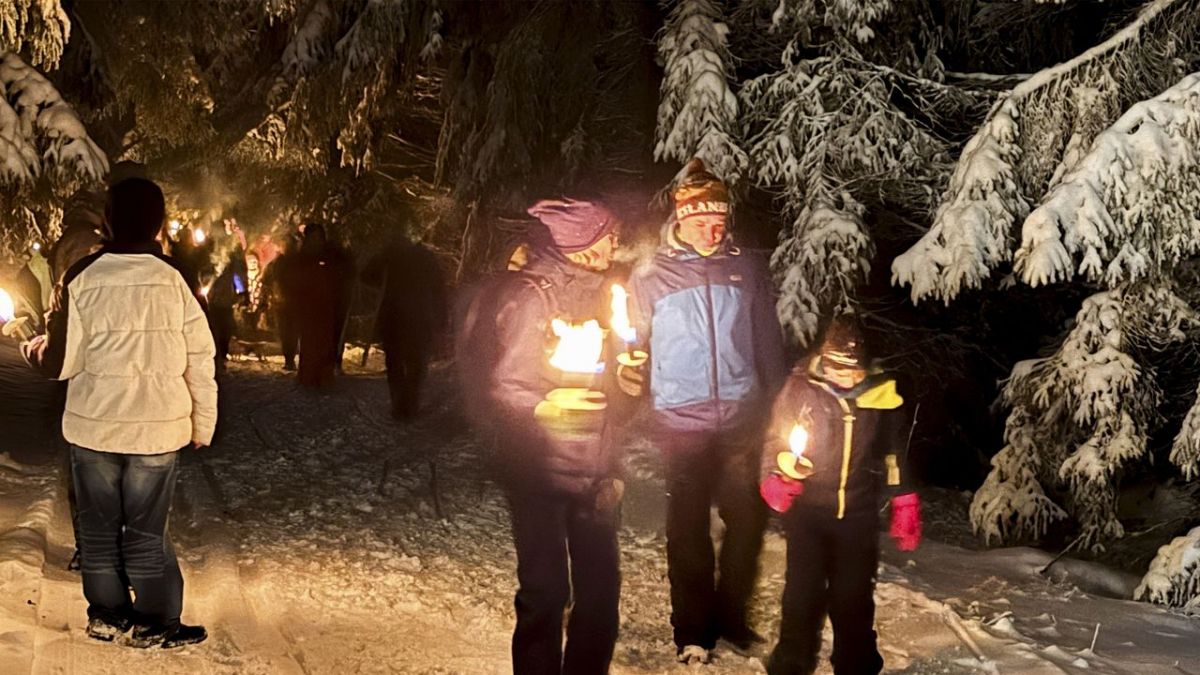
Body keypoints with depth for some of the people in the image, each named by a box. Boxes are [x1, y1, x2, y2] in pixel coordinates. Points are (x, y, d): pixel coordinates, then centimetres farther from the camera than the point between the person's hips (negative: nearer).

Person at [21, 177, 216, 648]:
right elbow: (200, 361, -7)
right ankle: (153, 624, 15)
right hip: (157, 427, -1)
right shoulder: (173, 280, -9)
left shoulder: (81, 278, -8)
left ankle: (107, 615, 24)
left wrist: (37, 346, 15)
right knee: (146, 530, 9)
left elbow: (63, 362, -7)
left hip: (92, 424, 1)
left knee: (98, 525, 15)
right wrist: (202, 424, 4)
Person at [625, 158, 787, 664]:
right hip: (681, 423, -2)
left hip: (742, 419, 2)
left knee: (747, 522, 7)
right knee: (688, 531, 5)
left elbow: (769, 342, 10)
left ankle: (730, 617, 26)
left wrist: (779, 406, 10)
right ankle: (692, 632, 20)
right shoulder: (649, 276, 1)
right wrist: (628, 372, -11)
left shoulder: (747, 268, 5)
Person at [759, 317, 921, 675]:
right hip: (807, 511, -1)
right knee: (803, 594, -3)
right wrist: (777, 474, -18)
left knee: (854, 598, 8)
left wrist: (905, 509, 12)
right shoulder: (801, 388, -8)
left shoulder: (883, 395, -2)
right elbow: (775, 440, 1)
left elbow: (895, 456, 9)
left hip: (858, 515, 1)